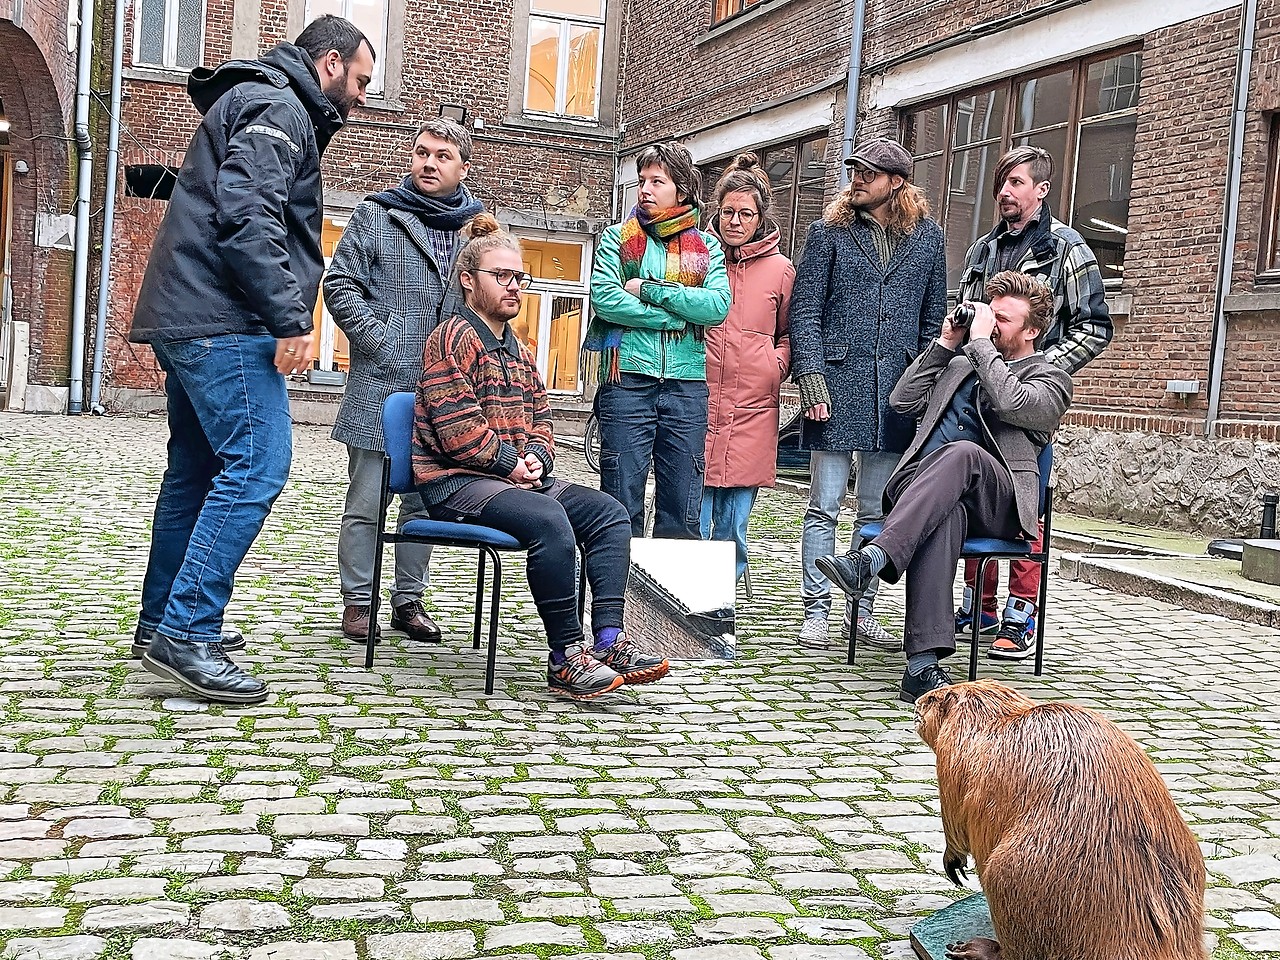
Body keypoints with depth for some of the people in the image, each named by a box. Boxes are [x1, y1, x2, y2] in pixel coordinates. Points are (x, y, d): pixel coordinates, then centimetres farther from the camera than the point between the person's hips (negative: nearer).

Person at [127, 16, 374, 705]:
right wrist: (290, 320, -23)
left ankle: (161, 624, 21)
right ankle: (185, 634, -16)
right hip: (225, 323, -11)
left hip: (191, 321, 11)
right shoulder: (278, 108, -6)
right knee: (256, 465, -15)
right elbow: (248, 217, -21)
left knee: (197, 471, 14)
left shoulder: (255, 105, 27)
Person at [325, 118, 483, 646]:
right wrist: (381, 342, -11)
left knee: (425, 501, 11)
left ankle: (408, 599, 22)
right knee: (367, 502, 2)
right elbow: (340, 284, -1)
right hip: (380, 385, -3)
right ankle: (358, 601, 14)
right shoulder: (376, 215, 3)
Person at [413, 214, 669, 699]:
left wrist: (536, 456, 0)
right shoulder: (453, 338, -6)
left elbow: (540, 416, 21)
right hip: (456, 482, -9)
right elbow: (457, 428, -16)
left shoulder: (518, 349, 22)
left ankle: (608, 640, -18)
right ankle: (566, 657, -27)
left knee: (609, 512, -8)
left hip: (517, 477, 9)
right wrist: (512, 463, -13)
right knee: (549, 519, -33)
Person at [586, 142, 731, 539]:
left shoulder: (706, 246, 13)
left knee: (683, 511, 4)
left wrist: (649, 290, -8)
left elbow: (718, 305, -5)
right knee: (621, 506, 0)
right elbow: (604, 298, -8)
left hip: (687, 383, 2)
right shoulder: (618, 237, 10)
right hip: (627, 377, -1)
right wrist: (677, 315, -8)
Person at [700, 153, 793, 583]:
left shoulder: (780, 269, 10)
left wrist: (776, 367, 3)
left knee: (732, 526, 6)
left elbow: (789, 333, 20)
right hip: (698, 403, -1)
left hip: (752, 411, 1)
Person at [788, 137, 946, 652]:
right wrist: (811, 379, -12)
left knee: (878, 510, 9)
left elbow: (933, 318, 12)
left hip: (895, 393, 2)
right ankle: (816, 611, 8)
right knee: (825, 506, 1)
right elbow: (804, 310, -1)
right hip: (837, 386, -2)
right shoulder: (829, 232, 4)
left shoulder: (928, 237, 10)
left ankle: (861, 612, 18)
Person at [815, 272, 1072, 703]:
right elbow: (902, 402, 19)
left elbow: (1011, 404, -8)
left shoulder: (1051, 380, 17)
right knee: (946, 513, -37)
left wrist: (981, 342, -1)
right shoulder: (959, 364, 33)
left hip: (995, 502, -2)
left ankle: (870, 560, -53)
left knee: (962, 452, -38)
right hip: (924, 490, 3)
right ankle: (922, 666, -49)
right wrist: (946, 344, 16)